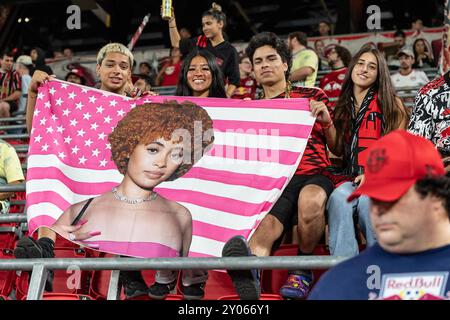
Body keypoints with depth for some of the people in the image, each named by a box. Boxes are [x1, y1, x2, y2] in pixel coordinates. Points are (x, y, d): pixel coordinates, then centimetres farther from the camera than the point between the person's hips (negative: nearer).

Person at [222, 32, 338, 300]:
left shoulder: (312, 96, 19)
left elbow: (337, 148, 16)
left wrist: (327, 121, -2)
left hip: (314, 175, 0)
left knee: (310, 200, -38)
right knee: (266, 226, -34)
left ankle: (303, 268, -15)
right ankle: (249, 268, -66)